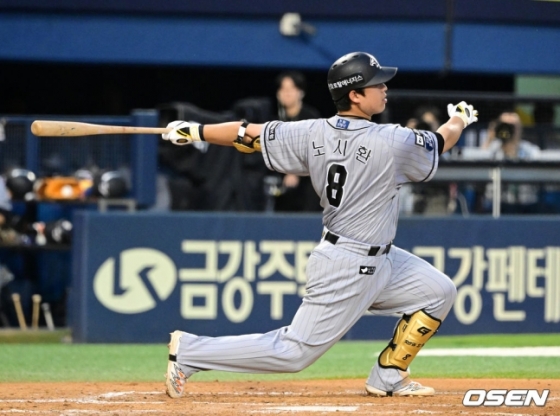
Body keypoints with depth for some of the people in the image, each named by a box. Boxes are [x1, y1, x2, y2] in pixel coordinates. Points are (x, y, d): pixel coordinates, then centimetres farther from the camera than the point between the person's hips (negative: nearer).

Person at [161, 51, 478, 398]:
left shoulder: (314, 134, -3)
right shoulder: (392, 142, -21)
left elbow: (249, 135, 1)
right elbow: (440, 144, -1)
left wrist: (194, 132, 14)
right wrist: (459, 120, 22)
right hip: (348, 268, -9)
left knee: (439, 292, 15)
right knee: (294, 352, -4)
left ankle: (388, 378, 21)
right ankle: (190, 351, 1)